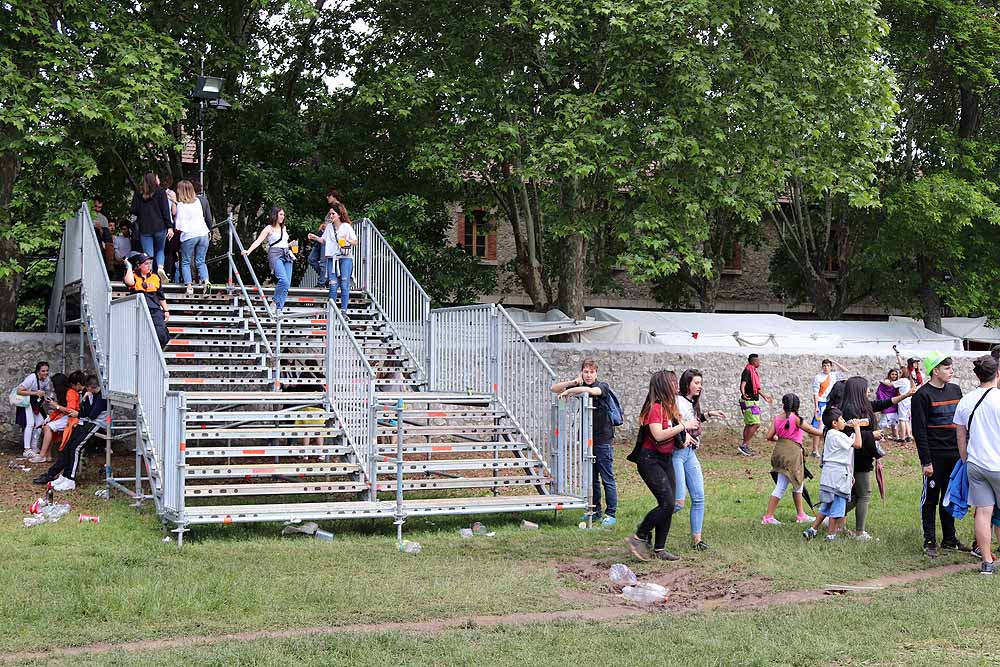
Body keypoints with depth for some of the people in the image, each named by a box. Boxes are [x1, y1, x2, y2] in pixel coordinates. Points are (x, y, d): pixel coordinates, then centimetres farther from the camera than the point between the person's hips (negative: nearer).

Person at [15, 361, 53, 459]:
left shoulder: (47, 380, -6)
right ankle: (27, 450, -17)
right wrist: (35, 393, -31)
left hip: (36, 403, 7)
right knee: (30, 423, -16)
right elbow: (19, 391, -29)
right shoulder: (32, 378, -27)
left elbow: (47, 392, 5)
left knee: (40, 423, 0)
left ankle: (34, 447, 14)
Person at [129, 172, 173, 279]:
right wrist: (170, 227, -6)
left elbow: (133, 210, 2)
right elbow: (165, 211, -7)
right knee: (160, 250, 16)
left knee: (148, 254, 5)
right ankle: (160, 267, -8)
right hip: (159, 228, -1)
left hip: (144, 229, 1)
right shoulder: (160, 192, -3)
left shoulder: (139, 194, 3)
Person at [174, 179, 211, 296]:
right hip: (203, 233, 4)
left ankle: (189, 286, -4)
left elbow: (180, 226, -11)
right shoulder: (197, 201, 7)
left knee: (185, 262, 7)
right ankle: (205, 280, -10)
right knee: (201, 261, 11)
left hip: (189, 235, -4)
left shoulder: (181, 205, -7)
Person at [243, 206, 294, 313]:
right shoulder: (269, 228, 3)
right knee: (283, 280, -26)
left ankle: (279, 309, 2)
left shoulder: (284, 228, 22)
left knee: (287, 284, -3)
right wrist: (249, 251, -19)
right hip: (275, 255, -7)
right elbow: (258, 241, -7)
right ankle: (276, 302, -7)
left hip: (287, 256, 7)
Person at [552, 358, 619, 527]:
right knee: (591, 478, 12)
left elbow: (589, 390, -30)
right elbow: (554, 388, 7)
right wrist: (572, 383, -8)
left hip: (602, 439, -6)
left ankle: (611, 514, 2)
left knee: (607, 479, -3)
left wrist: (569, 391, -19)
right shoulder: (578, 386, 8)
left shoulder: (602, 386, -8)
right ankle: (595, 512, 20)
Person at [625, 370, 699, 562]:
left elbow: (672, 430, 21)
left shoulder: (668, 407, 12)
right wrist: (683, 426, -19)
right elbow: (658, 435, -25)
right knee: (667, 503, -16)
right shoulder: (655, 407, -16)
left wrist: (685, 435, 0)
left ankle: (659, 549, 11)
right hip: (650, 459, -9)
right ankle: (639, 538, -4)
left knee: (669, 504, 5)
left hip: (666, 459, 9)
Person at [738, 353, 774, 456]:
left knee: (749, 425, 12)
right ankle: (743, 445, -11)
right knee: (755, 424, -14)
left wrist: (764, 396, 37)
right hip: (749, 401, -10)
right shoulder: (747, 372, -16)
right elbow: (742, 385, -30)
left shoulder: (754, 371, 14)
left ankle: (746, 448, 16)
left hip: (754, 402, 10)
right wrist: (743, 394, -49)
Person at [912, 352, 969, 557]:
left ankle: (949, 539, 23)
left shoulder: (955, 390, 11)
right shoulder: (922, 395, -9)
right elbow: (919, 431, -12)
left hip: (955, 454, 6)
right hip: (935, 456, -6)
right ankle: (929, 542, 8)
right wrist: (926, 461, -16)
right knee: (930, 498, 1)